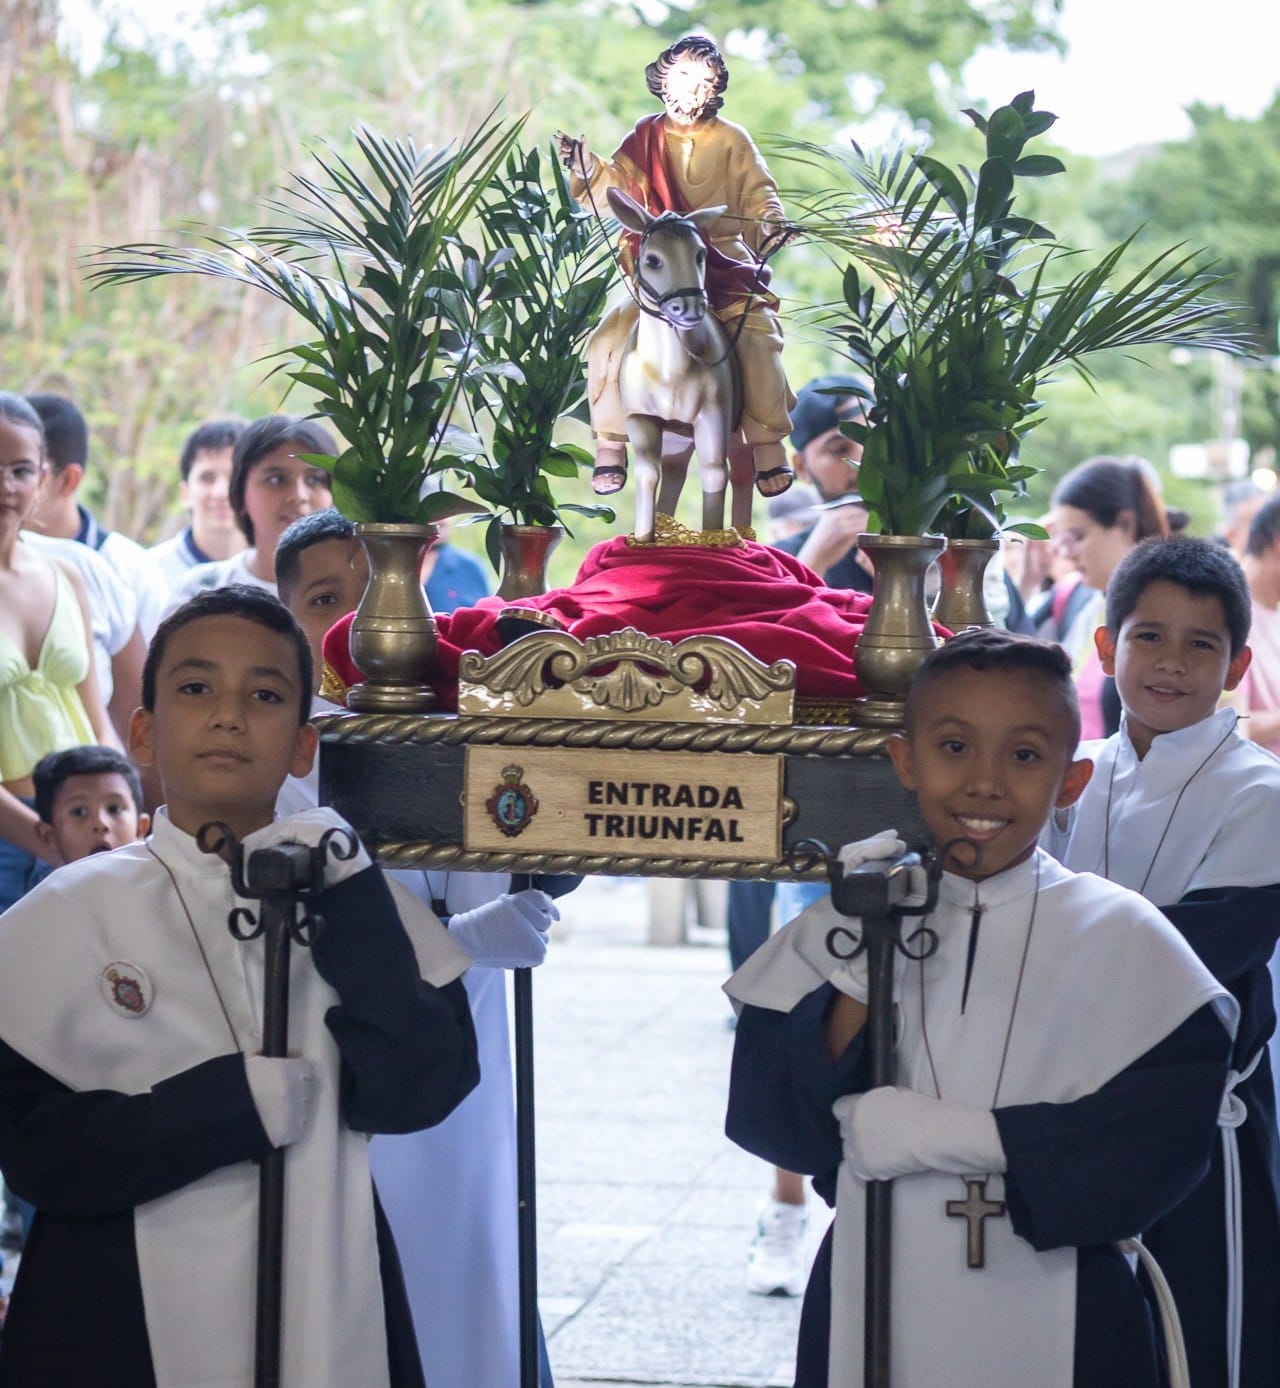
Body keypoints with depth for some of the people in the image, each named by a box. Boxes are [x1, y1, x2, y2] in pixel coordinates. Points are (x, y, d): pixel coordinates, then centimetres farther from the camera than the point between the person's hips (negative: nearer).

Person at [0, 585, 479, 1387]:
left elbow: (412, 1093, -12)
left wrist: (343, 892, -15)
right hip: (119, 1321, -2)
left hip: (327, 1308, 2)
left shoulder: (359, 905, 2)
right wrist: (242, 1100, -17)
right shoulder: (70, 916, -5)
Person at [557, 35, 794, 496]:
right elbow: (614, 192, 7)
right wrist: (586, 168, -11)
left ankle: (769, 446, -10)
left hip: (726, 265, -1)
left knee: (757, 337, -23)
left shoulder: (732, 141, 6)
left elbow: (758, 194, 2)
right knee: (610, 340, -17)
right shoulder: (644, 139, 9)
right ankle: (611, 443, -3)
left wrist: (770, 223, -19)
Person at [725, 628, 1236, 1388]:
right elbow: (768, 1122, -6)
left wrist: (958, 1137, -18)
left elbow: (1166, 1139, -14)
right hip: (872, 1317, 2)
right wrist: (863, 976, -17)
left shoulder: (1121, 938, -6)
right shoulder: (837, 931, 0)